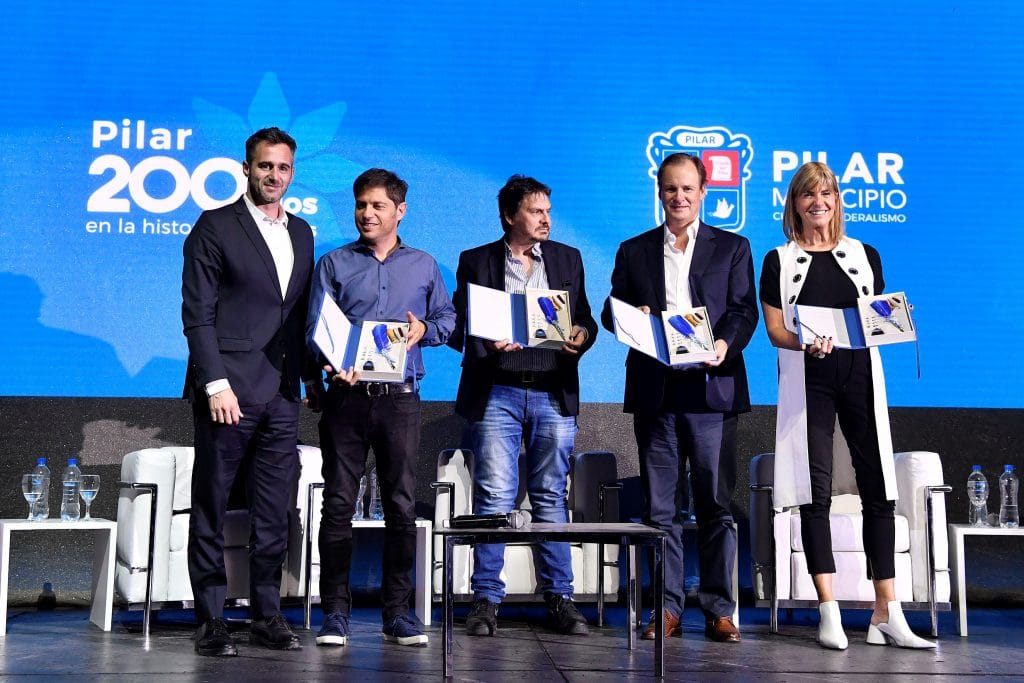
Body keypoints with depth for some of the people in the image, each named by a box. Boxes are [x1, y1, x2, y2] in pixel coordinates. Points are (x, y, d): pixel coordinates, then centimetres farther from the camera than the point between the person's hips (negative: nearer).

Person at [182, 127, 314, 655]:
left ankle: (267, 615, 17)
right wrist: (215, 384, -15)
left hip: (282, 393, 6)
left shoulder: (301, 233, 16)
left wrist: (313, 374, 10)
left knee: (274, 512, 8)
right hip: (229, 390, -5)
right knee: (210, 508, 1)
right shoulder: (215, 228, -2)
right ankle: (210, 621, 8)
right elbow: (197, 313, -7)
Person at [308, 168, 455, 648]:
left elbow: (448, 317, 17)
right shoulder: (334, 263, 8)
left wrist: (425, 329, -5)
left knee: (402, 505, 1)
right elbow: (315, 327, 2)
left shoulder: (424, 266, 13)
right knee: (339, 504, -1)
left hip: (400, 398, 1)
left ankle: (398, 614, 9)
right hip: (346, 394, -1)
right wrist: (335, 364, -17)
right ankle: (335, 612, 6)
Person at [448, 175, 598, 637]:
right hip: (496, 393, -2)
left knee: (551, 497, 5)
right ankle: (486, 599, 4)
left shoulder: (568, 259, 14)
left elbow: (584, 319, 14)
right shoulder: (475, 262, 7)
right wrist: (487, 344, -16)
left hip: (553, 394, 2)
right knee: (493, 495, -4)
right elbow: (460, 327, 3)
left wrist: (582, 336, -8)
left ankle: (559, 598, 11)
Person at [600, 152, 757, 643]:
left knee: (716, 504, -1)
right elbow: (612, 313, 11)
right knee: (659, 506, 3)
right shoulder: (634, 251, 15)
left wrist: (727, 343, -18)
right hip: (655, 389, 2)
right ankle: (667, 608, 9)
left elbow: (745, 311, 2)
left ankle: (719, 611, 5)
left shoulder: (732, 248, 11)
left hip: (711, 387, -1)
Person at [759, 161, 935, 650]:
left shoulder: (865, 256, 13)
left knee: (878, 489, -2)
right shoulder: (779, 262, 6)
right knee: (816, 492, -4)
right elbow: (775, 331, 1)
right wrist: (807, 343, -19)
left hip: (860, 376, 2)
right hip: (807, 382, -2)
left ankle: (886, 616, 2)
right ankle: (829, 614, 1)